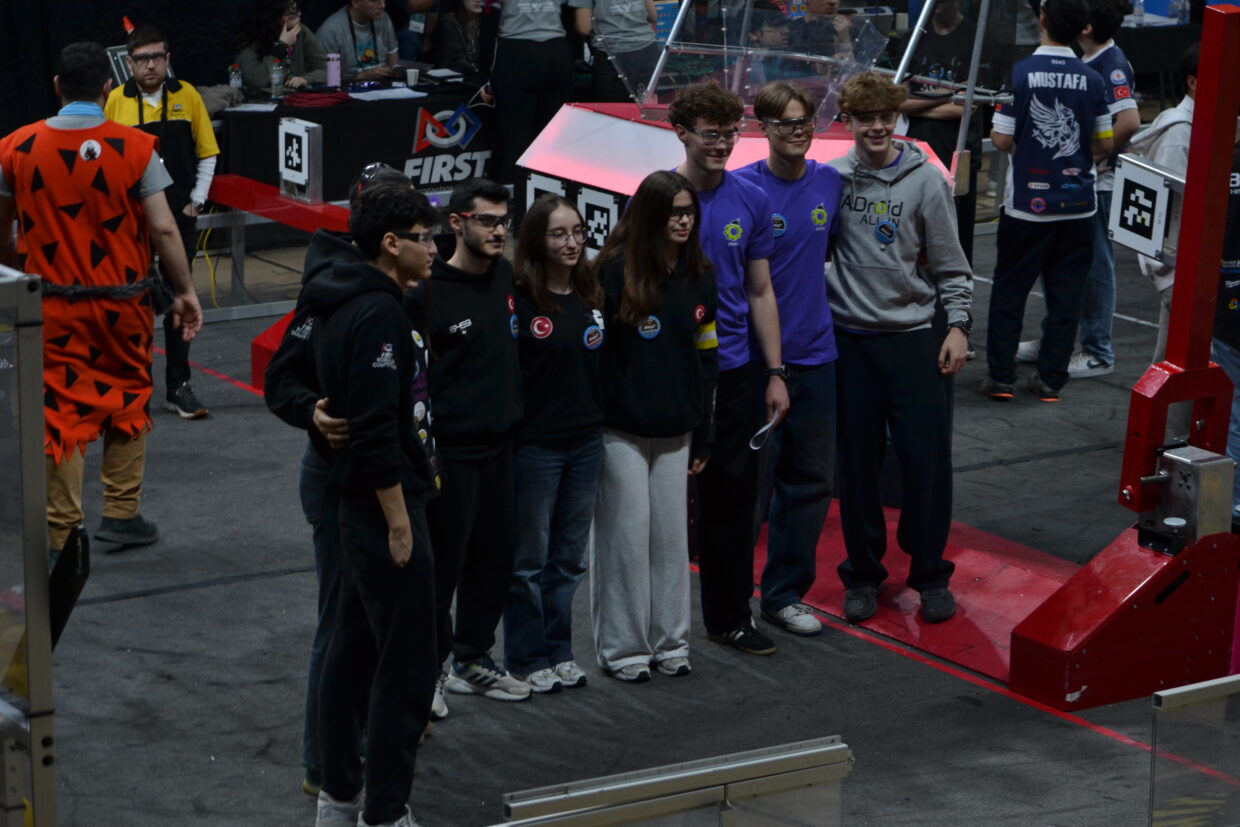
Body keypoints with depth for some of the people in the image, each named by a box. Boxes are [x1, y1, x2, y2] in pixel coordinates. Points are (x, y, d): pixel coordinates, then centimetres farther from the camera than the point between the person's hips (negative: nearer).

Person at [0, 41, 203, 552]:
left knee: (60, 412, 6)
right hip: (121, 302, -1)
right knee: (127, 403, 18)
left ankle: (62, 531, 5)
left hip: (52, 303, 1)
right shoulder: (134, 148, -10)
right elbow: (163, 230, -10)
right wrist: (185, 292, 0)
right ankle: (120, 513, 20)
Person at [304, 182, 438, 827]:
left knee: (354, 648, 16)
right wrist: (399, 523, -20)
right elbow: (376, 429, -23)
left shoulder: (345, 307, 13)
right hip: (384, 504, -11)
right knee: (406, 668, -6)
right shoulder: (379, 315, -19)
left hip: (359, 505, 11)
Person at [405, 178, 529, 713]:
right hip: (450, 451, -7)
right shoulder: (427, 292, -15)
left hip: (500, 447, 7)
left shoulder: (505, 276, 6)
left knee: (495, 558, 14)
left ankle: (473, 659, 29)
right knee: (442, 563, 1)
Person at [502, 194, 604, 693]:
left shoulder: (592, 298, 6)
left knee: (569, 558, 15)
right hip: (534, 444, -6)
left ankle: (558, 652, 26)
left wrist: (600, 418, 9)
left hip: (586, 443, 6)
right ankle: (526, 661, 16)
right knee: (529, 560, 6)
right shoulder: (520, 301, -13)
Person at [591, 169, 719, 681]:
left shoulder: (699, 277, 7)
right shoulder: (616, 272, -9)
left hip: (675, 432, 5)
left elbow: (705, 359, 12)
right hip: (620, 431, -5)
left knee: (671, 535, 8)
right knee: (626, 536, 1)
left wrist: (703, 435, 11)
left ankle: (669, 639, 20)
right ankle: (622, 648, 10)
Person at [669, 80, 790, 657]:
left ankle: (730, 616, 20)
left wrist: (775, 373, 5)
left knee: (733, 497, 9)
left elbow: (760, 293, 9)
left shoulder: (750, 202, 3)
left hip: (735, 372, 3)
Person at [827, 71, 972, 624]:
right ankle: (863, 574, 19)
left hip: (912, 337, -1)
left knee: (927, 459, -2)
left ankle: (931, 575, 12)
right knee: (857, 462, 6)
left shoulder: (925, 181, -2)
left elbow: (950, 263, 1)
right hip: (850, 339, 1)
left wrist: (959, 325, -6)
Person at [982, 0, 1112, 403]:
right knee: (1065, 294, 9)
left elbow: (1002, 140, -10)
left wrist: (995, 131, 13)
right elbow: (1103, 146, 2)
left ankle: (1000, 377, 9)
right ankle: (1050, 378, 11)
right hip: (1076, 204, 2)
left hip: (1027, 202, -2)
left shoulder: (1019, 73, -11)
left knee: (1009, 291, 9)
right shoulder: (1093, 80, -3)